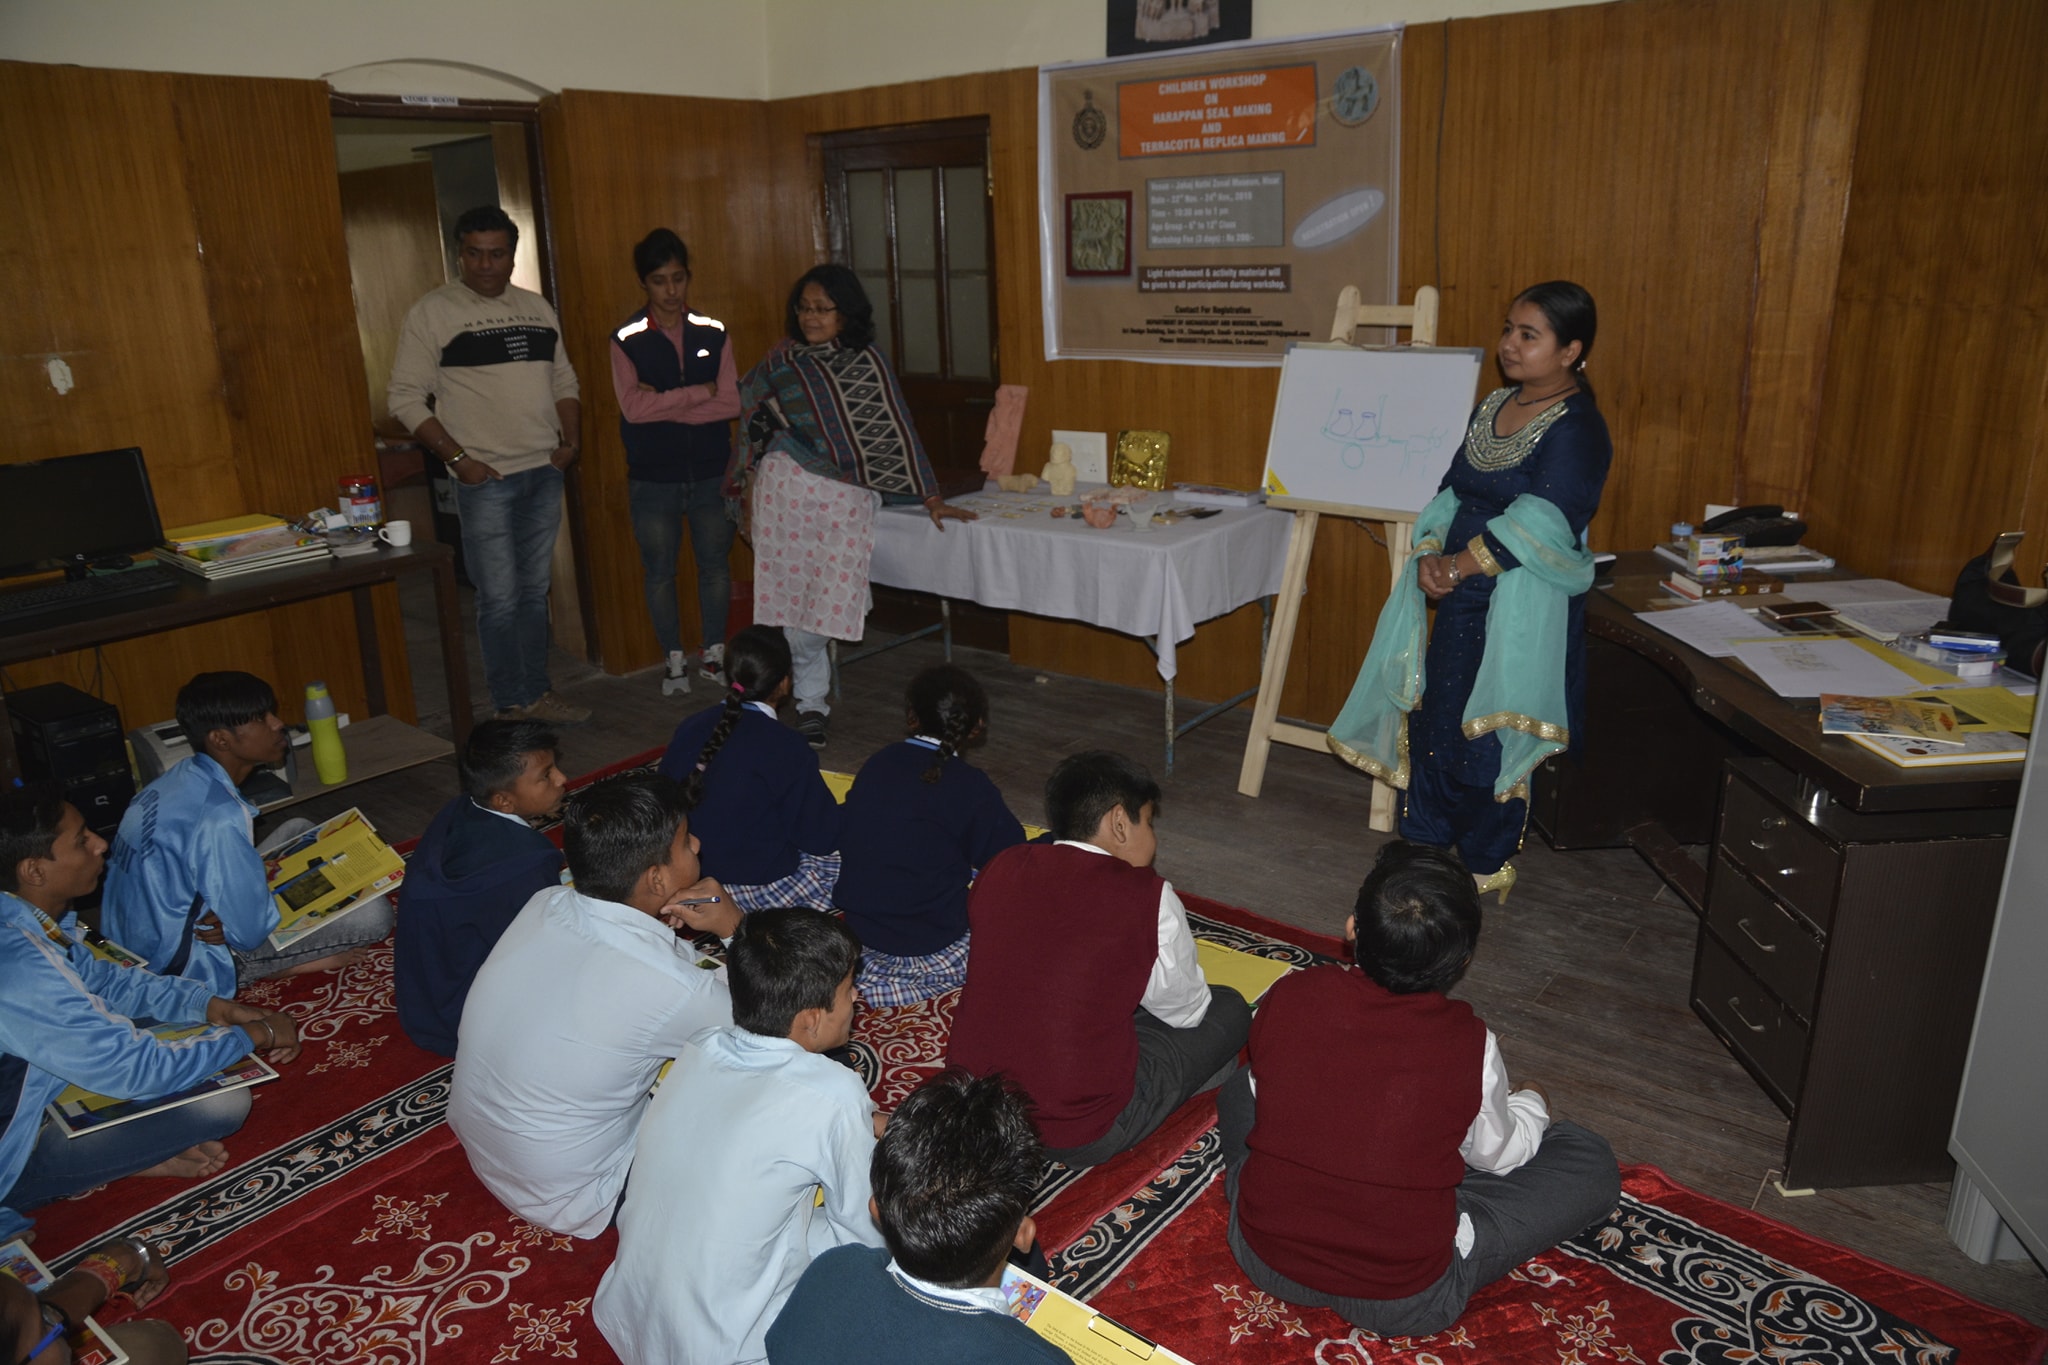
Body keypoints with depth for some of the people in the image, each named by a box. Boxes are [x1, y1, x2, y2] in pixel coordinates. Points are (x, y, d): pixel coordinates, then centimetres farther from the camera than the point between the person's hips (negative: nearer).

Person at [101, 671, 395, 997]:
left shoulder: (181, 777, -1)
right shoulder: (221, 817, -29)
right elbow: (249, 932, -25)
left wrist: (257, 877, -6)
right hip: (185, 968, -9)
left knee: (299, 831, 16)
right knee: (373, 913, -18)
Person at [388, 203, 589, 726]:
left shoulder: (537, 307, 12)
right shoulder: (433, 311, -4)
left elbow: (563, 378, 19)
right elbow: (405, 397, -6)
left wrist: (572, 438, 4)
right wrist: (457, 457, -14)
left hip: (545, 470, 5)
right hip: (485, 478, -5)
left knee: (535, 591, 12)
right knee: (500, 599, -2)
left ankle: (538, 694, 22)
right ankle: (513, 706, 9)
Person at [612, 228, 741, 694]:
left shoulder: (713, 333, 1)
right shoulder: (627, 340, -4)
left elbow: (732, 403, -8)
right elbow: (633, 407, -16)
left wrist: (664, 405, -14)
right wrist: (701, 391, -14)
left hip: (711, 474, 1)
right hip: (653, 479, -1)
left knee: (715, 564, 9)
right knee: (659, 570, 7)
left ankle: (714, 654, 25)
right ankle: (675, 660, 22)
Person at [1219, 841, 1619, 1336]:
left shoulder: (1288, 997, -15)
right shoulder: (1470, 1046, -20)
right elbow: (1499, 1154, 1)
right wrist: (1530, 1105, 23)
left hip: (1264, 1258, 3)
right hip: (1403, 1304, -2)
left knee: (1240, 1082, 28)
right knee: (1591, 1163, 7)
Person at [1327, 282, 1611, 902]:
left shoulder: (1577, 427, -13)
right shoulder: (1492, 408, 11)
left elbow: (1541, 521, -24)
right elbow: (1452, 491, 9)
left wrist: (1458, 567, -22)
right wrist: (1431, 553, -9)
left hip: (1522, 607, -7)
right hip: (1461, 596, 8)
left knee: (1488, 734, 2)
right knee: (1431, 717, 14)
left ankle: (1485, 865, 21)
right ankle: (1424, 843, 31)